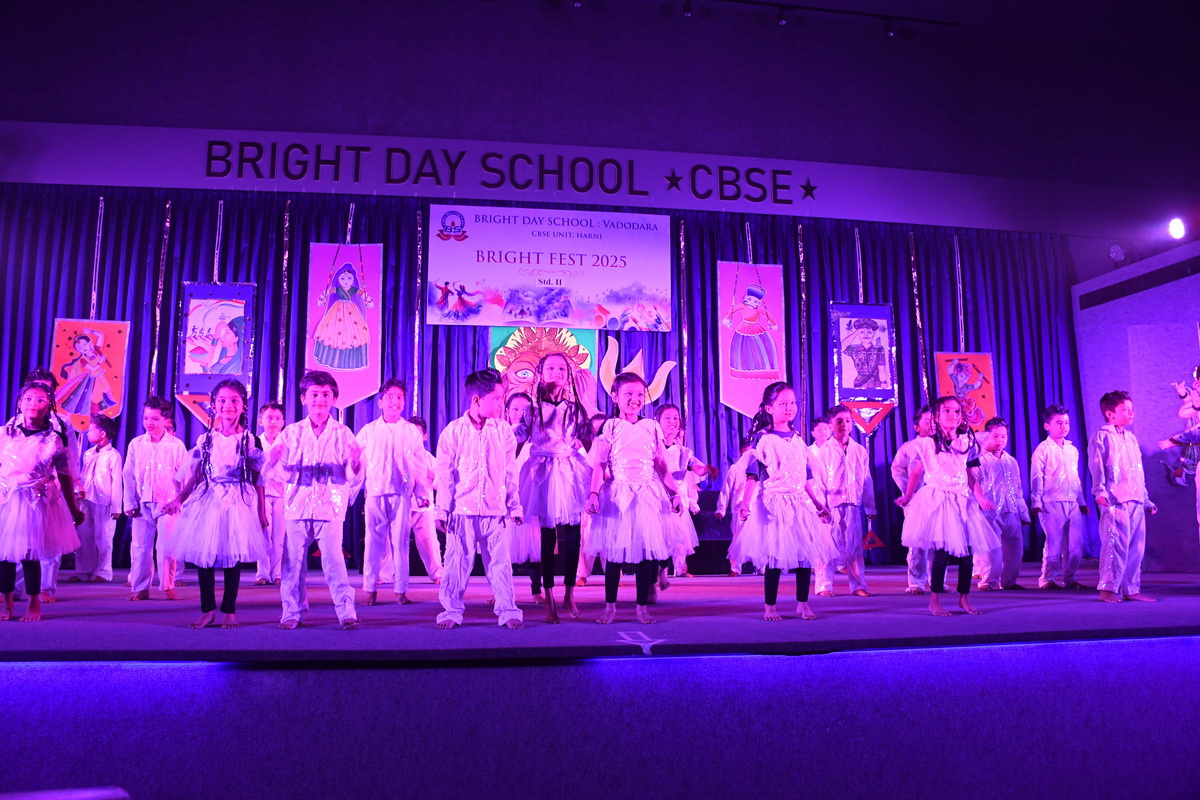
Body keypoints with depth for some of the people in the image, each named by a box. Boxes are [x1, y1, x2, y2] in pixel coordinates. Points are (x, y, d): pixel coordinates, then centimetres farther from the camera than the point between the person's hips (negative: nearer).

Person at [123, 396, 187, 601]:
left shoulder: (176, 446, -1)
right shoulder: (136, 444, 6)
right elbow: (128, 476, 7)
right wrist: (130, 503, 2)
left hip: (167, 505, -2)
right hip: (142, 505, 2)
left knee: (166, 547, -3)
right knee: (140, 547, 5)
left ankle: (168, 586, 9)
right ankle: (139, 587, 14)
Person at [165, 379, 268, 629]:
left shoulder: (251, 440, 1)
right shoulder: (205, 439, 6)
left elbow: (258, 479, 2)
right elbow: (193, 475, 7)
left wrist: (262, 511, 1)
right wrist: (179, 499, -5)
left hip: (239, 504, -2)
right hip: (207, 502, 2)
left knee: (232, 557, 2)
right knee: (203, 555, 1)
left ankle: (229, 611, 14)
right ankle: (207, 610, 15)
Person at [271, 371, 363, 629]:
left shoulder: (342, 433, 3)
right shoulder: (291, 432, 7)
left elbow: (353, 479, 1)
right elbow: (283, 473, 7)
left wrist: (355, 463, -19)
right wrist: (274, 460, -13)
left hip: (330, 508, -2)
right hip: (297, 507, 2)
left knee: (333, 560, -9)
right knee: (293, 562, 5)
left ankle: (346, 611, 0)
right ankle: (293, 612, 20)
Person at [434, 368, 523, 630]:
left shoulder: (504, 431, 5)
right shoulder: (453, 431, 0)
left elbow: (511, 473, 8)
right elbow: (444, 474, 1)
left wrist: (514, 506, 7)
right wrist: (443, 508, -1)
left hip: (496, 510, 1)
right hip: (463, 510, -1)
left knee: (499, 562, 5)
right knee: (458, 562, 6)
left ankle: (508, 611, 13)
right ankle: (452, 611, 18)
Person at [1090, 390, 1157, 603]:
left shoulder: (1132, 438, 21)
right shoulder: (1102, 437, -2)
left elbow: (1139, 473, 25)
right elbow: (1096, 467, -11)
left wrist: (1146, 499, 25)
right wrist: (1100, 491, -24)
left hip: (1136, 501, 8)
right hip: (1115, 501, -8)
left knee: (1136, 547, 7)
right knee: (1116, 544, -10)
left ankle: (1131, 589, 15)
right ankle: (1108, 588, -4)